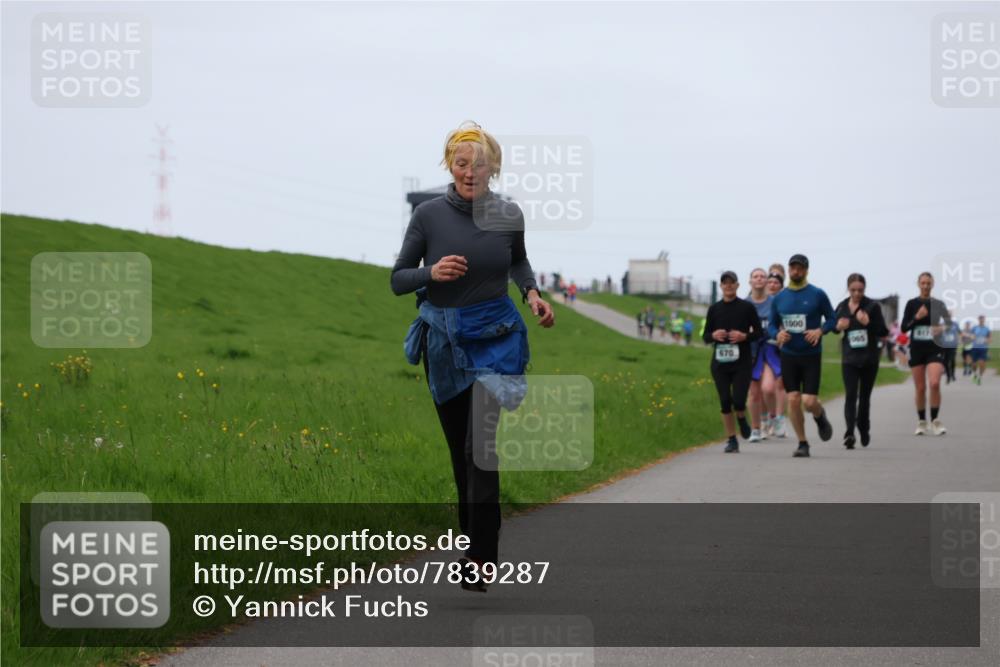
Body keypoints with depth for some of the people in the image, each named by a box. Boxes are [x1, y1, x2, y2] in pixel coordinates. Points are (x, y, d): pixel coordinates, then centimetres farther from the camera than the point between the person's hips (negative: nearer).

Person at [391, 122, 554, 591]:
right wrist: (431, 273, -21)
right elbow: (398, 280, -1)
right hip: (444, 341, 2)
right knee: (460, 448, 11)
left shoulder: (509, 216, -3)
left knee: (480, 446, -16)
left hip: (496, 339, -2)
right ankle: (475, 540, 29)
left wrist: (532, 292, 0)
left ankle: (479, 559, -17)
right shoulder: (428, 215, -6)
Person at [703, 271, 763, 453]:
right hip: (720, 362, 2)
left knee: (739, 400, -12)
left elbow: (759, 333, 5)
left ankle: (742, 419, 23)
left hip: (742, 362, -2)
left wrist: (744, 336, -14)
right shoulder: (714, 309, 7)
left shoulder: (747, 307, 1)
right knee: (725, 402, 0)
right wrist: (714, 335, -10)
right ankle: (731, 439, 11)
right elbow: (706, 336, 12)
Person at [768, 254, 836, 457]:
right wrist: (777, 334, -10)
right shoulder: (779, 298, 5)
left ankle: (820, 417, 27)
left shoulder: (817, 294, -4)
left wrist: (820, 330, -18)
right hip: (788, 355, 3)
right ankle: (802, 444, 9)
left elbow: (832, 319, 1)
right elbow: (771, 324, 12)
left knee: (809, 402, -10)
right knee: (793, 400, -3)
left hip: (811, 355, -3)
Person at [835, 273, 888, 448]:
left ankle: (864, 431, 29)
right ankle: (849, 433, -23)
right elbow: (835, 326, 18)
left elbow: (884, 332, -9)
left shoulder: (872, 306, -5)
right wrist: (838, 327, -6)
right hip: (849, 359, 1)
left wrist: (868, 323, -26)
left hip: (869, 359, -1)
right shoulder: (842, 307, 3)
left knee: (864, 396, 11)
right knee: (850, 396, -12)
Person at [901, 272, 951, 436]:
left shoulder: (938, 304, 3)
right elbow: (904, 328, 0)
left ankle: (935, 421, -7)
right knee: (920, 388, 5)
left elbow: (948, 323, 12)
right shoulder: (912, 304, 3)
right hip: (917, 349, 1)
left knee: (934, 383, -18)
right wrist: (916, 318, -15)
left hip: (934, 349, -1)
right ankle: (921, 422, 18)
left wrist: (943, 328, -10)